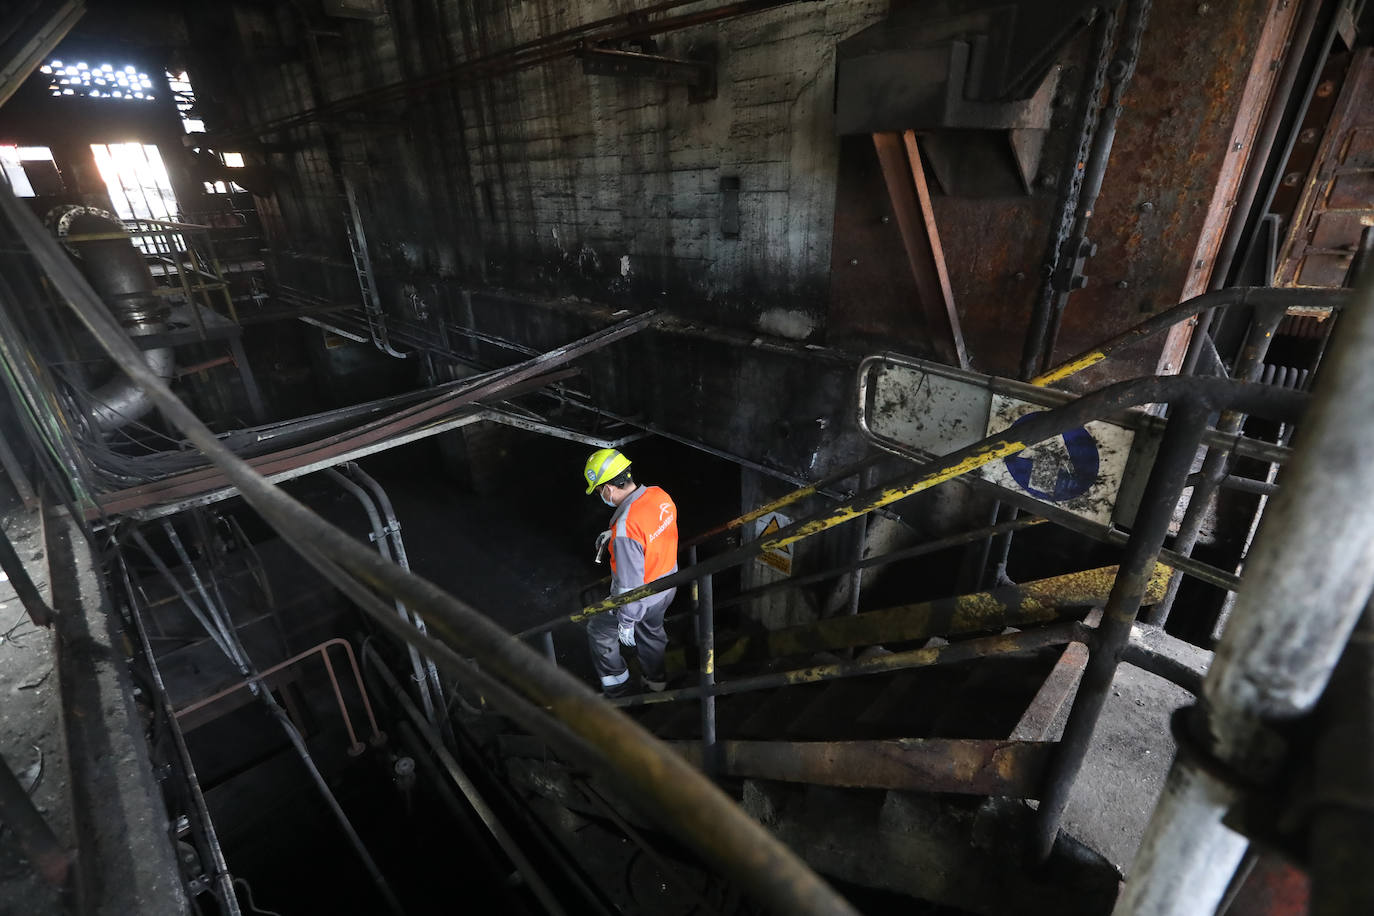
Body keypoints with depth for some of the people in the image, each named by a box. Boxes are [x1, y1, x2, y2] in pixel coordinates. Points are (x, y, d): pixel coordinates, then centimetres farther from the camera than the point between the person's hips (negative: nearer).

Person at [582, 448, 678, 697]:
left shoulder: (626, 529, -38)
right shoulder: (659, 495, -14)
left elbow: (630, 584, -30)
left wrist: (626, 623, -16)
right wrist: (614, 534, 4)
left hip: (641, 598, -7)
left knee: (599, 631, 21)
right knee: (652, 630, 33)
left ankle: (618, 685, 40)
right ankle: (655, 678, 58)